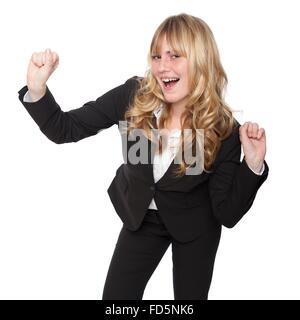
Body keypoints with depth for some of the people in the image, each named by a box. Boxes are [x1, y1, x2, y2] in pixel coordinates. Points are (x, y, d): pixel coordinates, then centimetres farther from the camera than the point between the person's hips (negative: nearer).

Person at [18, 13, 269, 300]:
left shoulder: (224, 131, -25)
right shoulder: (134, 96, -23)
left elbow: (228, 214, -20)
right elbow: (65, 129, -16)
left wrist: (253, 163, -34)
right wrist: (37, 88, -34)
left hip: (194, 226, -1)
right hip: (140, 216, 2)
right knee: (115, 296, 8)